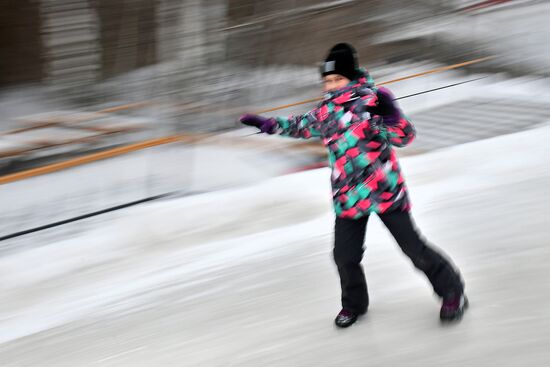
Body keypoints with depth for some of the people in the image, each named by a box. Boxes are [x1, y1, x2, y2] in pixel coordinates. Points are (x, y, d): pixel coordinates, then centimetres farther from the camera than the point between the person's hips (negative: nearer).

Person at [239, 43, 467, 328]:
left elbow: (404, 136, -12)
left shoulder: (371, 100, -11)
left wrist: (389, 115, -30)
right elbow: (301, 126, 26)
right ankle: (354, 304, 27)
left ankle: (451, 290, 20)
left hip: (384, 188, -5)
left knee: (413, 246, -3)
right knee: (345, 255, 0)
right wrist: (267, 124, 23)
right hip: (348, 195, 5)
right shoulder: (326, 111, 6)